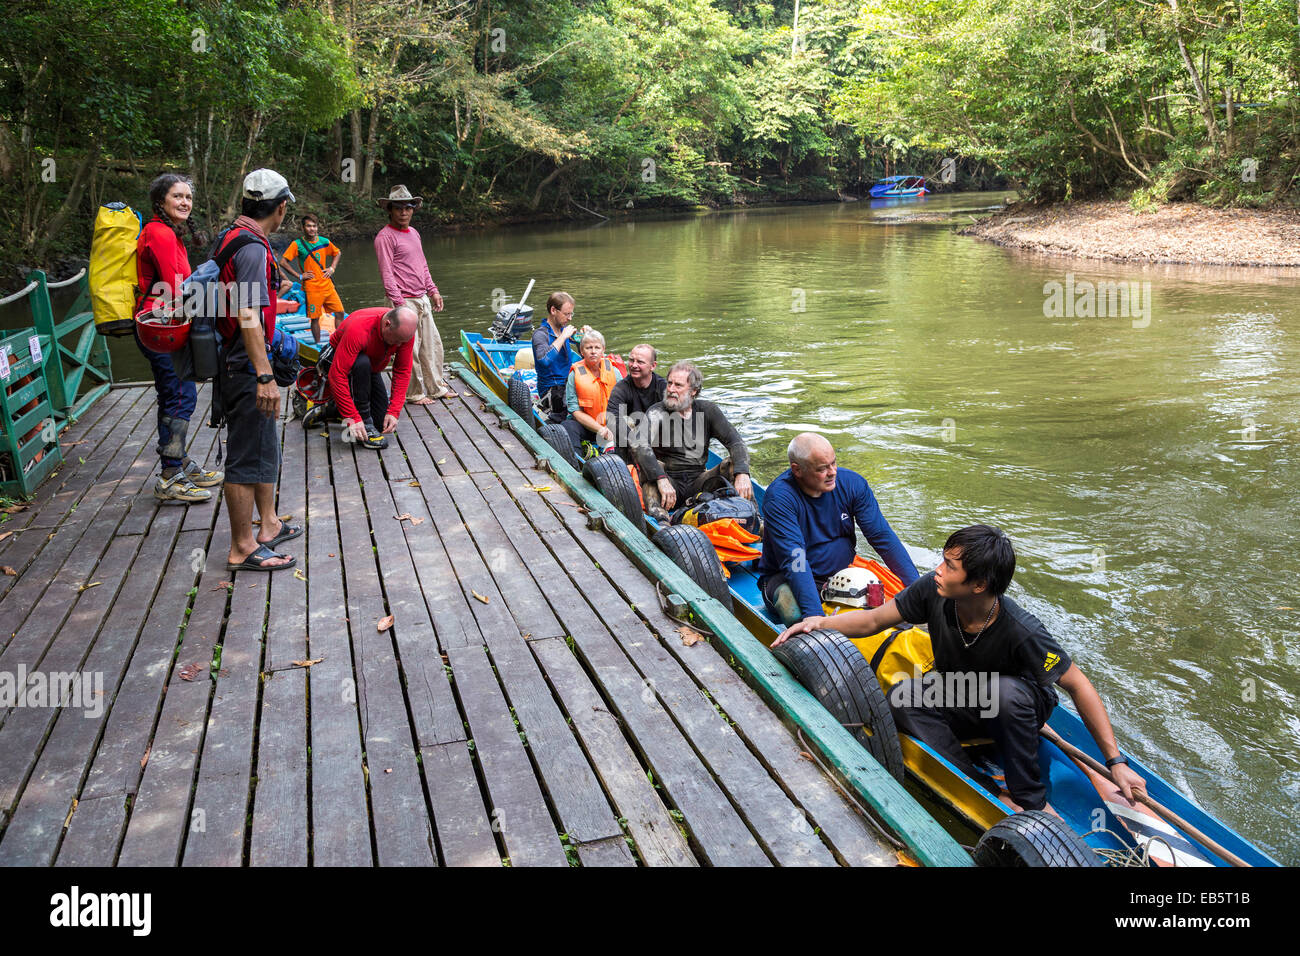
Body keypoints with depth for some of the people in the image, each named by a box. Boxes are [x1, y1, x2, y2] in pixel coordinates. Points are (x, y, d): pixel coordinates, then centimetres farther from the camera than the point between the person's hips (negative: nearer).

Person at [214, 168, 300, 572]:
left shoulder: (232, 238, 12)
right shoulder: (252, 248, -20)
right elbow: (248, 316, -28)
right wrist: (265, 377, -31)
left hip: (237, 365, 11)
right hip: (246, 369, -11)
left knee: (265, 447, 21)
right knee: (247, 457, -3)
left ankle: (269, 524, 34)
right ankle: (242, 549, 6)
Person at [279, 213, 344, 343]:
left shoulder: (324, 242, 5)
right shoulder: (297, 244, -6)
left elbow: (338, 253, 23)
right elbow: (283, 262, -7)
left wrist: (332, 268, 9)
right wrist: (299, 276, -9)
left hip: (327, 285, 4)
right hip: (312, 288, -4)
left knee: (339, 312, 3)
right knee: (315, 318, 1)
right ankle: (318, 344, 13)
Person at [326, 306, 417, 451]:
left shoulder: (406, 331, -25)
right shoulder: (358, 329, -40)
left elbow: (403, 371, -19)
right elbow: (337, 375, -40)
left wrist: (394, 411, -27)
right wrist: (353, 418, -43)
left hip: (372, 367, 5)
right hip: (339, 360, -5)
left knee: (384, 421, -6)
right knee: (362, 363, -40)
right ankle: (365, 425, -30)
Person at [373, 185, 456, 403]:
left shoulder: (413, 233, 16)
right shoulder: (385, 236, -10)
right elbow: (386, 274, -15)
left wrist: (433, 290, 18)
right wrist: (400, 304, -20)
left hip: (422, 299, 8)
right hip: (404, 301, -8)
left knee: (432, 344, 14)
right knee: (409, 350, -3)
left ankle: (436, 387, 27)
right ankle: (415, 393, 8)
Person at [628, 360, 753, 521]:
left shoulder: (707, 410, 4)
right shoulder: (658, 412, -8)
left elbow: (735, 442, -2)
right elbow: (636, 443, -26)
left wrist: (742, 474, -23)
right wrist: (662, 480, -38)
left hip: (698, 483, 3)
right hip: (670, 483, -3)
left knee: (734, 464, -15)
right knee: (651, 466, -31)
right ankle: (658, 516, -49)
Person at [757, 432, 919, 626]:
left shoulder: (853, 483, -8)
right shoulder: (779, 498, -23)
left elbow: (883, 537, -6)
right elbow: (793, 560, -31)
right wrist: (814, 614, -43)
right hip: (786, 578, -4)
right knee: (796, 617, -37)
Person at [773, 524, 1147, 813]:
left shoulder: (1021, 632, -34)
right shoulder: (932, 591, -23)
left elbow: (1078, 685, -24)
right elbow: (874, 619, -10)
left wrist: (1115, 761, -24)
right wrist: (819, 622, -27)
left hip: (1018, 709, -4)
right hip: (956, 703, 4)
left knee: (1006, 689, -39)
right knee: (901, 698, -26)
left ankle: (1031, 802, -18)